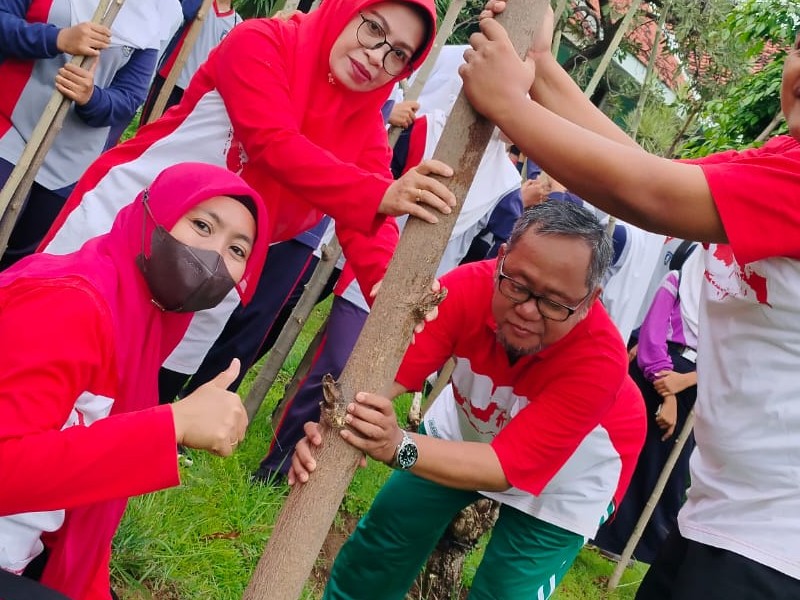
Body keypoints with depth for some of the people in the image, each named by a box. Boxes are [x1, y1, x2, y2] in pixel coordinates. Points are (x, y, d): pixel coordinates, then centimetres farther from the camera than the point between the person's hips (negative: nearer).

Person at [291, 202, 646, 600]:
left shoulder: (600, 359, -39)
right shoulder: (469, 287, -31)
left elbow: (509, 467, -41)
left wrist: (398, 447, -56)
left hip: (567, 478, -2)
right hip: (468, 424, 3)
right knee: (382, 539, 3)